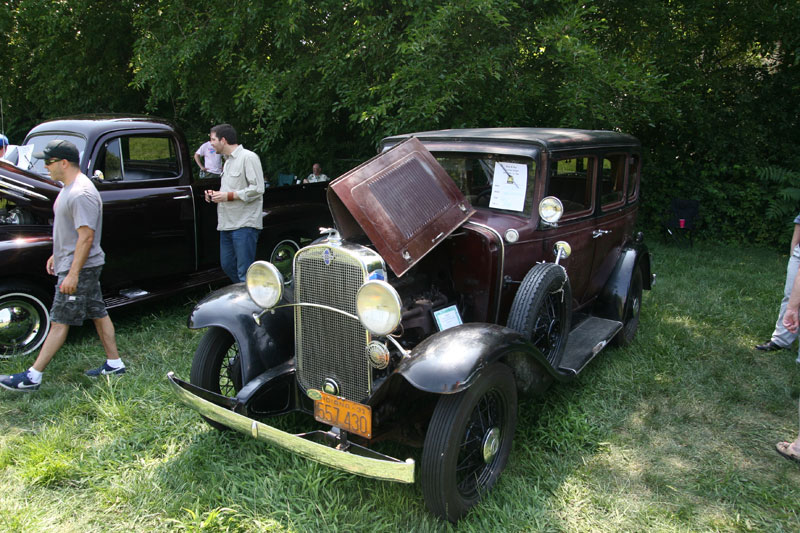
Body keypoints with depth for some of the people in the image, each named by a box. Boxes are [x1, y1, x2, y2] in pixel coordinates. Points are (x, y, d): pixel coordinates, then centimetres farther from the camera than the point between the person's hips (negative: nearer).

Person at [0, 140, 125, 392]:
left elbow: (86, 236, -25)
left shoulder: (81, 194, -22)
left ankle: (33, 376, 5)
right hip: (71, 263, 10)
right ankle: (114, 363, 21)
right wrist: (56, 255, 24)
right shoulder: (70, 187, 13)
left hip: (79, 268, -10)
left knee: (60, 321, -3)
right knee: (98, 313, 13)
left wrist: (73, 274, -25)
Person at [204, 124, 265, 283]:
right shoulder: (228, 161, 22)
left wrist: (229, 196, -17)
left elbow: (258, 189, -17)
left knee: (244, 273, -9)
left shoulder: (248, 157, -8)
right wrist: (216, 194, 12)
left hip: (244, 225, -10)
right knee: (227, 266, 13)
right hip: (227, 224, 10)